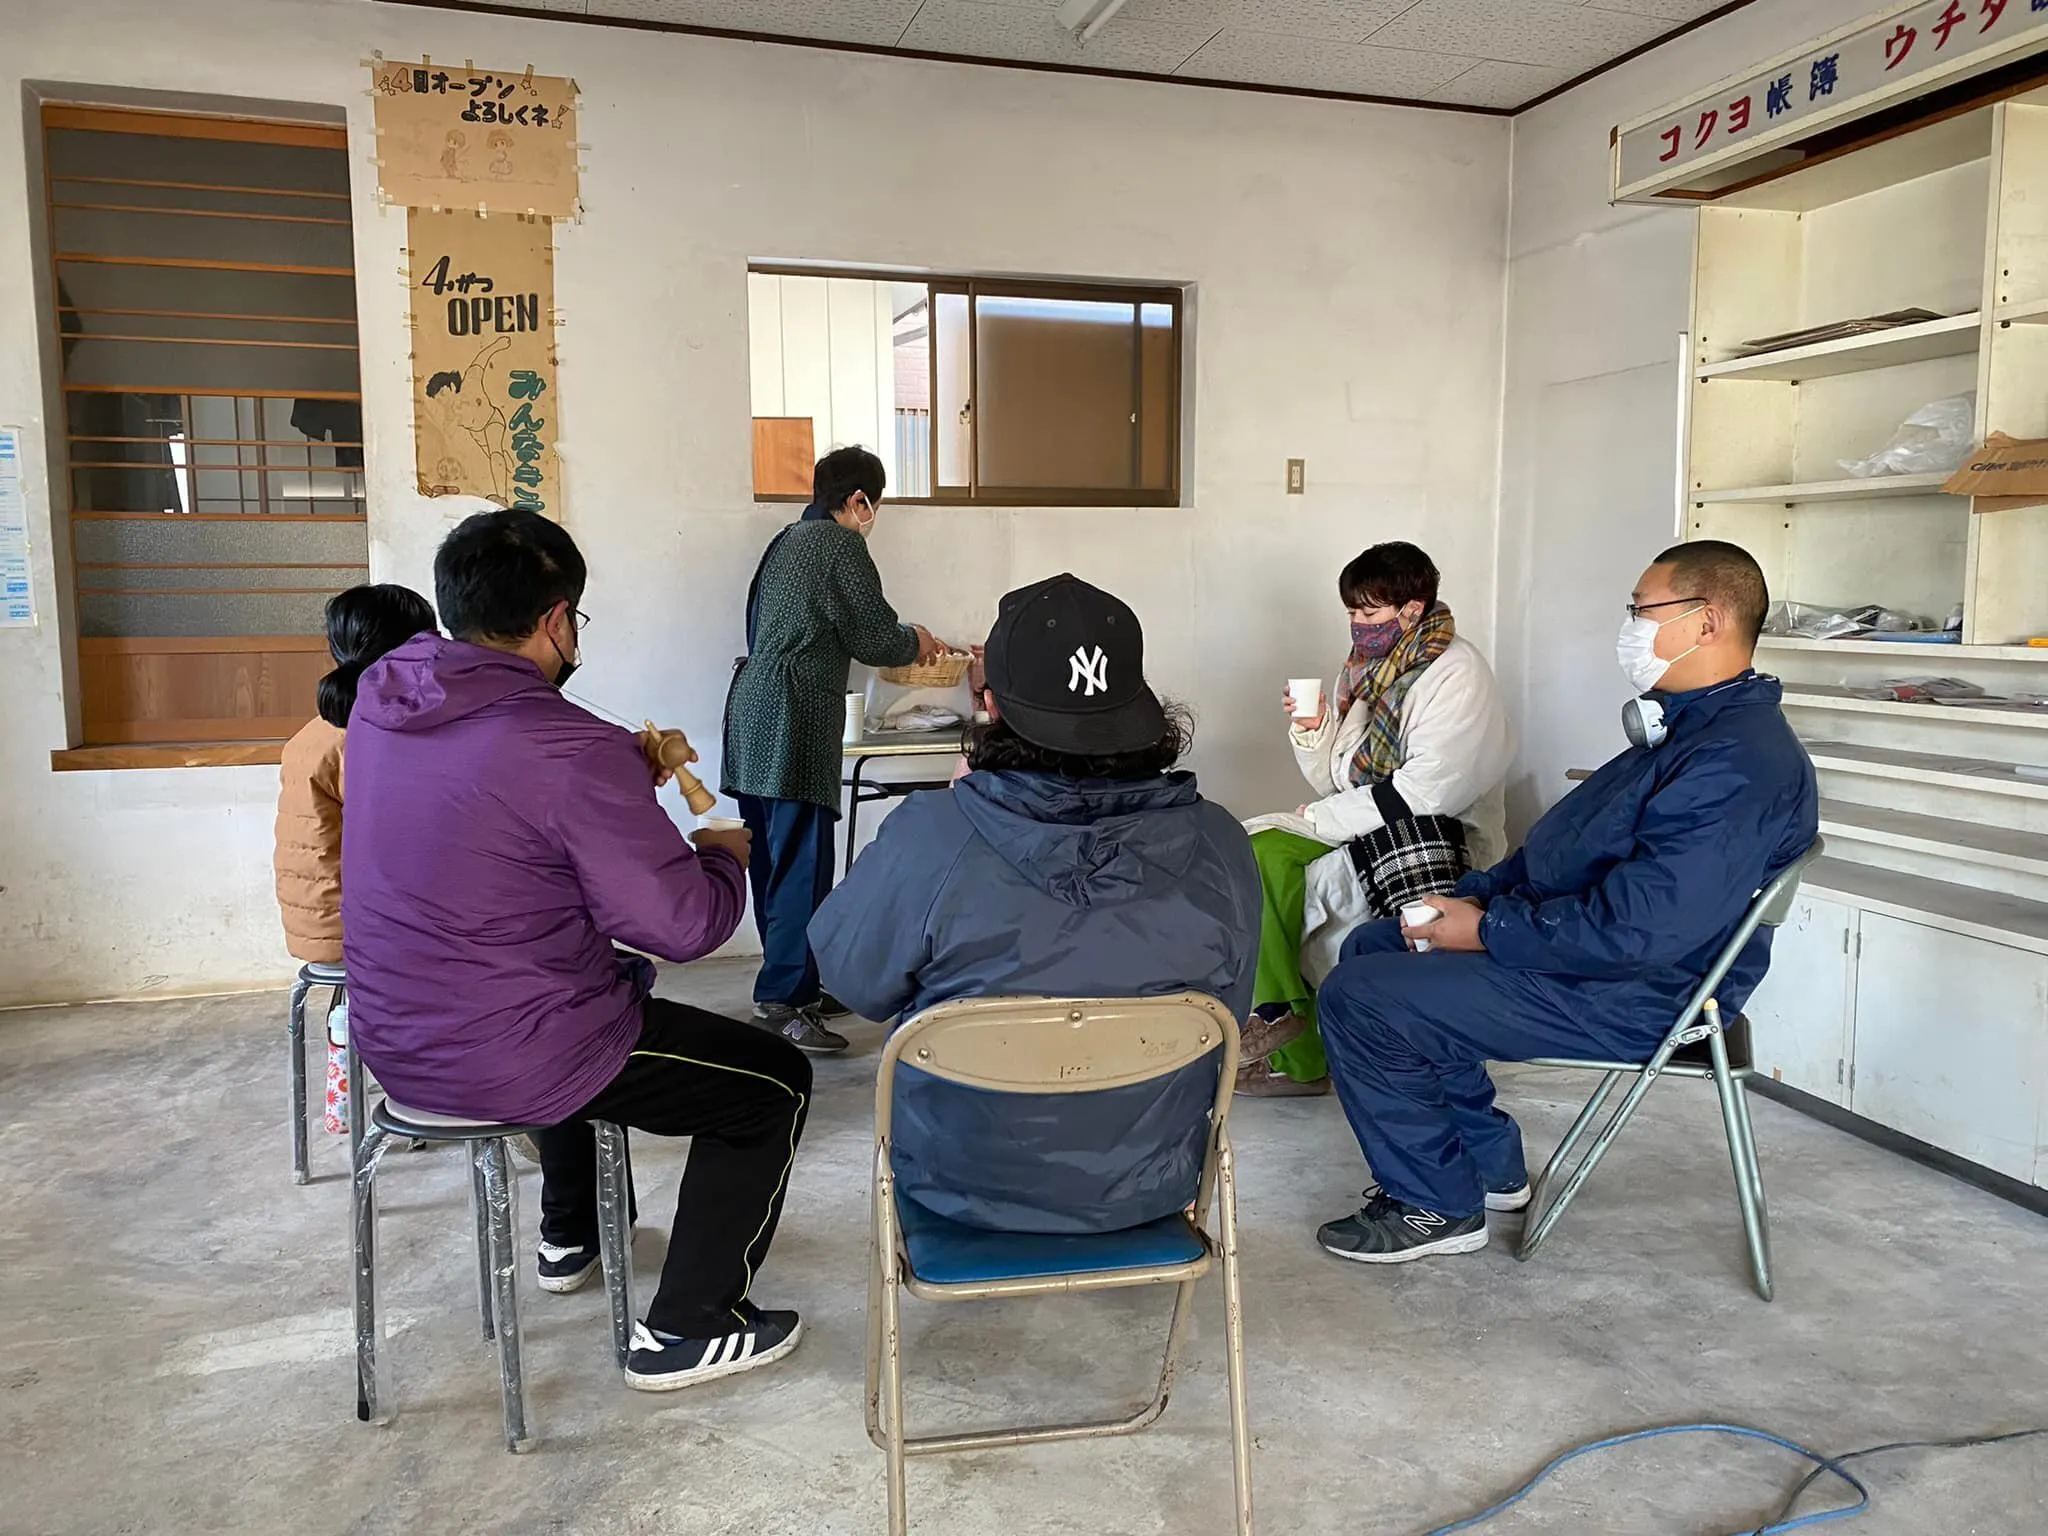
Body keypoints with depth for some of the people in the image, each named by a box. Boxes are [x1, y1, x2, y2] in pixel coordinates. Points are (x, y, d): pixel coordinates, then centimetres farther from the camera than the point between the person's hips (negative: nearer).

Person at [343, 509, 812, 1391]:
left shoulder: (380, 698, -2)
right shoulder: (570, 749, -26)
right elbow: (681, 924, -21)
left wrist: (627, 774, 11)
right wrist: (723, 857, -1)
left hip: (394, 1041, 9)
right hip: (506, 1063, -8)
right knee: (775, 1083, 7)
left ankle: (569, 1236, 49)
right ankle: (686, 1331, 16)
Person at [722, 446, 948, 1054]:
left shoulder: (787, 541, 21)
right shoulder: (840, 545, -6)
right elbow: (875, 638, -7)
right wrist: (916, 641, 14)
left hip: (753, 717, 10)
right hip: (793, 726, -10)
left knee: (776, 863, 12)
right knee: (802, 866, -8)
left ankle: (791, 986, 21)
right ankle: (782, 1000, -8)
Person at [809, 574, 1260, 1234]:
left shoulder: (928, 838, -27)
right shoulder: (1217, 844, -19)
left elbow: (851, 975, -7)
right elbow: (1228, 1011, -1)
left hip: (967, 1186, -1)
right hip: (1149, 1187, 2)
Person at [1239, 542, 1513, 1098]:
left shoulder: (1457, 675, -12)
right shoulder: (1365, 668, 11)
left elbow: (1425, 792, -21)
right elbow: (1338, 783, 13)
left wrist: (1319, 819, -15)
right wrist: (1312, 733, -7)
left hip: (1442, 843, -7)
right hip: (1363, 831, 8)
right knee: (1260, 849, -16)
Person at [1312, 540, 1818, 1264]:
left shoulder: (1740, 763, -24)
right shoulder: (1690, 727, 12)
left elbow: (1637, 927, -31)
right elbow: (1568, 847, 16)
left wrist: (1487, 930, -19)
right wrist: (1473, 895, 3)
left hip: (1629, 998, -11)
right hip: (1577, 946, 11)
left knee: (1357, 1001, -16)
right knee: (1371, 947, 15)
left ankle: (1439, 1205, 4)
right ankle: (1491, 1167, 20)